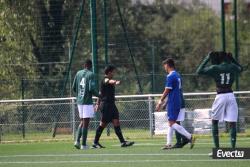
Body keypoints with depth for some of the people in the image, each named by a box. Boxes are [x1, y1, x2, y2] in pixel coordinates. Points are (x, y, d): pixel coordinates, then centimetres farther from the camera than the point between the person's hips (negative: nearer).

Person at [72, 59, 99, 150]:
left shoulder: (78, 73, 9)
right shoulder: (91, 74, -8)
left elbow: (74, 88, 13)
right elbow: (92, 88, -16)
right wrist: (98, 95, 1)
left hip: (79, 101, 6)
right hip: (87, 101, -6)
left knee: (82, 121, 16)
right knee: (85, 123, -3)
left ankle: (77, 141, 2)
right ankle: (83, 144, -4)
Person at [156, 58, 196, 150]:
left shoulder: (170, 76, -14)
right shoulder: (177, 75, 15)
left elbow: (167, 91, -16)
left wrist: (160, 103, -8)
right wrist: (166, 103, 23)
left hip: (172, 103, -9)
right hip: (178, 102, 9)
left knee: (172, 123, -11)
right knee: (171, 122, 11)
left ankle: (190, 137, -19)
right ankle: (169, 144, 11)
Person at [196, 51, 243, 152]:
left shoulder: (215, 68, -5)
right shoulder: (232, 67, 4)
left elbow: (199, 71, 1)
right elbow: (241, 68, 27)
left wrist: (207, 59, 3)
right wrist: (232, 59, 21)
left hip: (220, 96, -2)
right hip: (231, 96, 2)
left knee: (214, 122, 14)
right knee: (232, 123, 0)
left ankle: (217, 149, 6)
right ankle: (233, 149, -9)